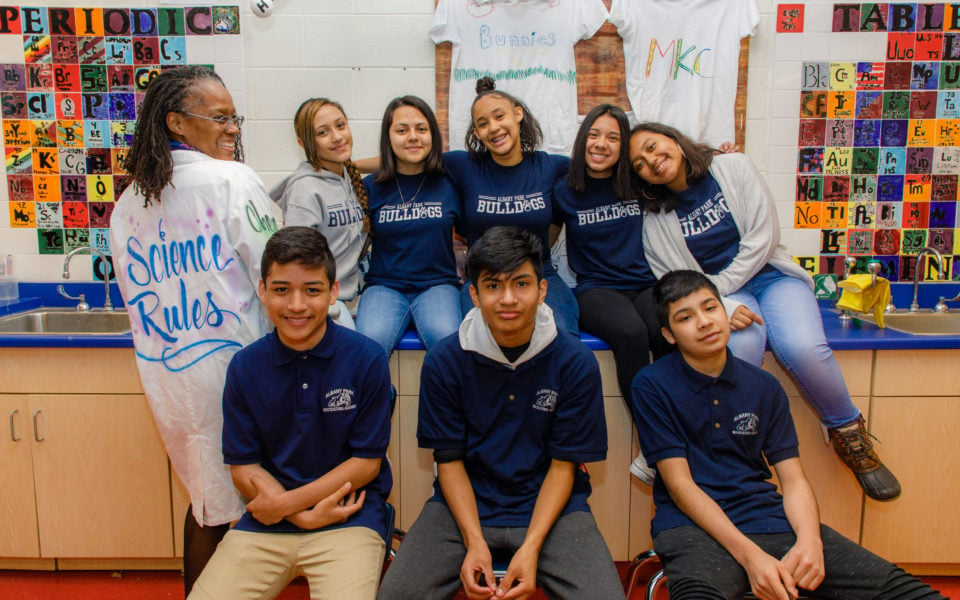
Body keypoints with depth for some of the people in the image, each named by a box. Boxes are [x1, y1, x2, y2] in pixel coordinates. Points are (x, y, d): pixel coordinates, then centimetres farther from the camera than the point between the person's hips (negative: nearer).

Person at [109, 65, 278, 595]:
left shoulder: (128, 200, 10)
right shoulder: (232, 181, -10)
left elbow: (132, 290, 18)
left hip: (162, 372, 7)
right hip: (228, 367, -7)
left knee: (206, 500, 21)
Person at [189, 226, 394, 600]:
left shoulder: (366, 359, -10)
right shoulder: (244, 368, -1)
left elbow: (367, 461, -5)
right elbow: (243, 466, 2)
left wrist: (285, 503, -10)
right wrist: (304, 515, -11)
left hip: (350, 516, -3)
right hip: (266, 519, 3)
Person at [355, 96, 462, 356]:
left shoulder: (449, 182, 7)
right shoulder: (370, 187, 8)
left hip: (437, 283, 0)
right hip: (385, 284, 1)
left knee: (448, 339, -32)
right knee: (368, 344, -29)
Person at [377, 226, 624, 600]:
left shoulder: (576, 363, -8)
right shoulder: (443, 361, -6)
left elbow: (564, 464, -5)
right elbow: (449, 459, -2)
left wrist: (530, 547, -16)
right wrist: (474, 542, -15)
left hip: (550, 506, 0)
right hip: (465, 503, 1)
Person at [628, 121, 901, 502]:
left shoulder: (733, 168, 1)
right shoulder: (654, 220, 1)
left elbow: (763, 236, -5)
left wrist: (717, 288, -12)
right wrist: (722, 307, -23)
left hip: (771, 276, 1)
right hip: (718, 296, 0)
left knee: (802, 348, -30)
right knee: (742, 346, -36)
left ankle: (848, 429, -4)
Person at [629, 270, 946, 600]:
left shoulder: (764, 386, 11)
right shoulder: (652, 385, -4)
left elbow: (794, 479, 8)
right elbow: (679, 484, -8)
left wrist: (809, 541, -13)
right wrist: (749, 555, -19)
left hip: (768, 517, 5)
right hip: (694, 525, -4)